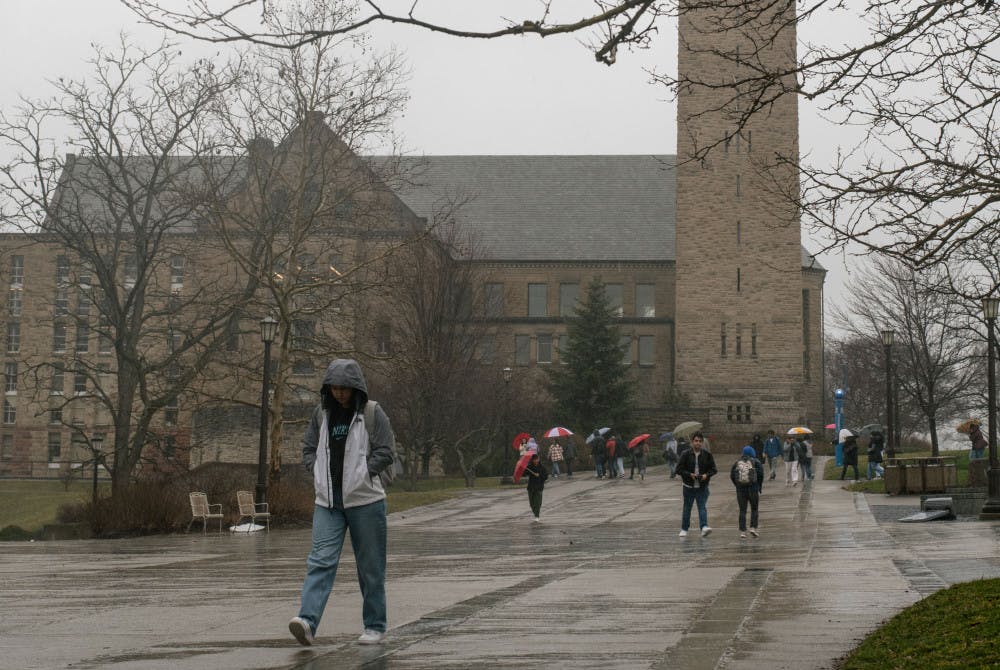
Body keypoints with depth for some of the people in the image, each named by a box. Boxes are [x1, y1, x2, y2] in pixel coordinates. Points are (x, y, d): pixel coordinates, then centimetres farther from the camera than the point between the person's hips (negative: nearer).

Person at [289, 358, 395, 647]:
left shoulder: (373, 414, -3)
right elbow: (308, 448, 16)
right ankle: (308, 621, -22)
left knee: (370, 566, 5)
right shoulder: (322, 413, 10)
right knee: (321, 560, -11)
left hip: (365, 500, -3)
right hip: (327, 501, 3)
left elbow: (385, 453, -8)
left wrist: (358, 474, -12)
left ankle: (375, 626, 16)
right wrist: (319, 474, 0)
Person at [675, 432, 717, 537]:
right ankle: (684, 529, 22)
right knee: (687, 508, 10)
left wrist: (706, 475, -14)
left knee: (703, 507, -12)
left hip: (702, 487, 0)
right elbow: (679, 469, -5)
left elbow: (713, 469, 6)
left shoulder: (707, 455, 2)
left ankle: (704, 527, -22)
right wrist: (690, 474, -19)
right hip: (689, 486, 0)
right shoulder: (686, 454, -3)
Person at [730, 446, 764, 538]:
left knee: (742, 511, 6)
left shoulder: (737, 463, 9)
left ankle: (742, 531, 1)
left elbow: (732, 476, 3)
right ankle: (753, 527, -1)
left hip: (740, 489, 2)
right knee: (754, 509, 11)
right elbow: (760, 474, -7)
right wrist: (760, 487, 4)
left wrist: (737, 486, 10)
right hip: (753, 489, -2)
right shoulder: (756, 462, 2)